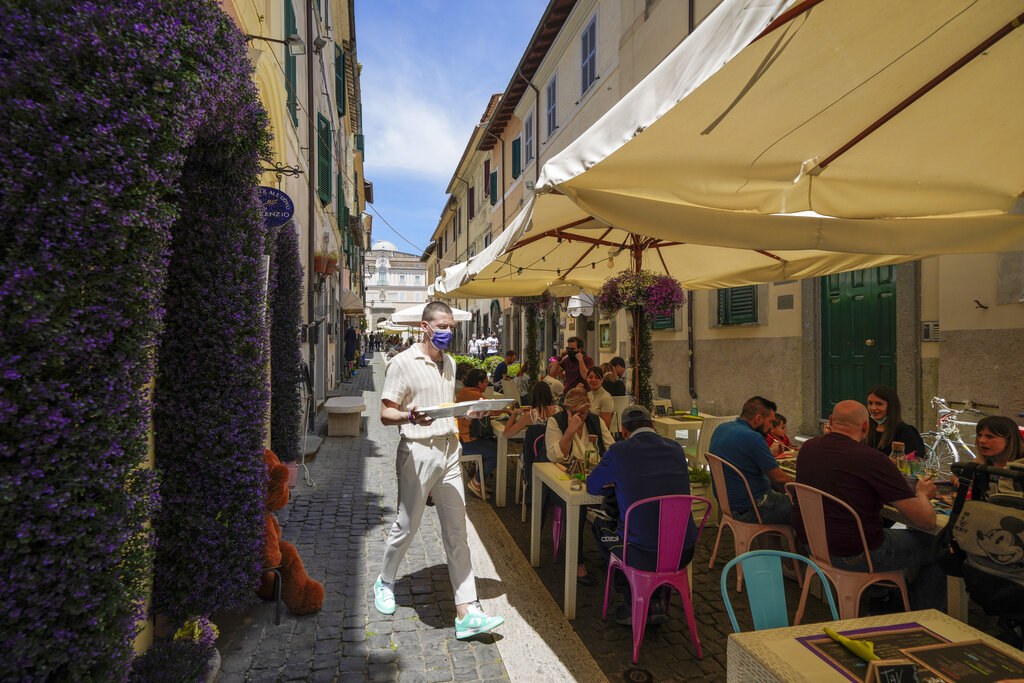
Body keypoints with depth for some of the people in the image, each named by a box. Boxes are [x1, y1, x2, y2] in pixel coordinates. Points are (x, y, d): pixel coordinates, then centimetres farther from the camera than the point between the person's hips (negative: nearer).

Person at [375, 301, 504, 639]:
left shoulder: (449, 363, 14)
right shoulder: (403, 363, -8)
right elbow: (386, 413, -10)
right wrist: (410, 417, -30)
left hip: (449, 450, 6)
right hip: (417, 451, -6)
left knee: (456, 531, 4)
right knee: (407, 525, 8)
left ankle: (466, 613, 8)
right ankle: (385, 582, 38)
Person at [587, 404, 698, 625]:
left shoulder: (619, 451, -8)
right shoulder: (676, 448, 7)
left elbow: (592, 487, 8)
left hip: (643, 556, -5)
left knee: (600, 524, 25)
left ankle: (632, 603, 26)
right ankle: (654, 602, 31)